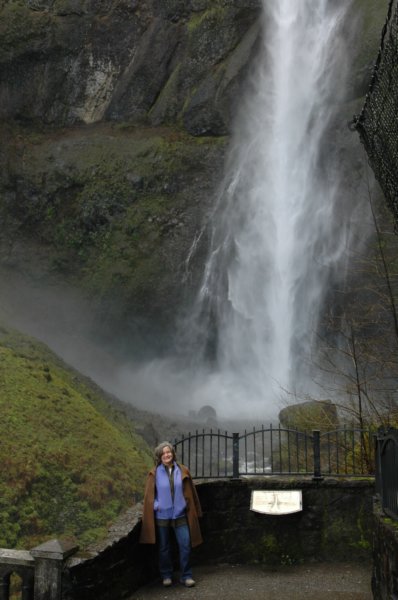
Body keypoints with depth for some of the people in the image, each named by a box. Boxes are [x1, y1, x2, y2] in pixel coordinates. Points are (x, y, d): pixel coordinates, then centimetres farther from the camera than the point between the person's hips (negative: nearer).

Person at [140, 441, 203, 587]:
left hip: (180, 515, 1)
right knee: (164, 548, 10)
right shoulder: (154, 473, -5)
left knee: (185, 545, -1)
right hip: (162, 516, -1)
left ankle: (186, 576, 13)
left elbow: (190, 492, 6)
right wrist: (155, 506, -6)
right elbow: (149, 494, 2)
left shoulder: (182, 471, -1)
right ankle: (166, 576, 26)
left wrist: (192, 510, 10)